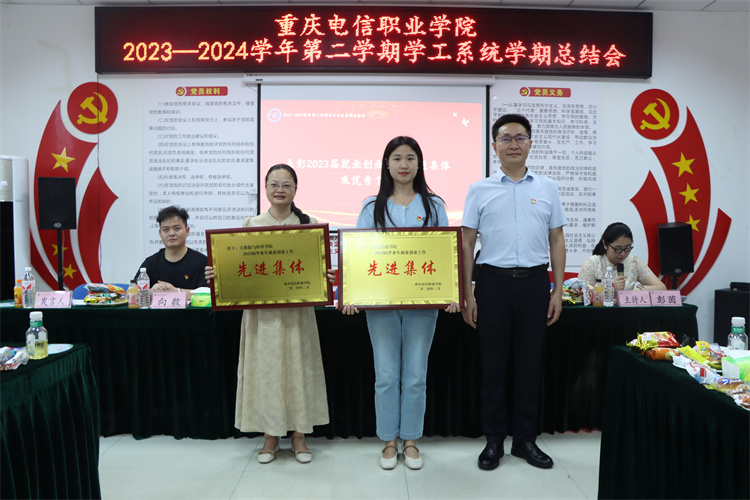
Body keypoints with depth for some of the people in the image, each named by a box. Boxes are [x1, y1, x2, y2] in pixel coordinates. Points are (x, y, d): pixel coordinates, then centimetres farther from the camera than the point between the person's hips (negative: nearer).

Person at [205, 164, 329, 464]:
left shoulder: (309, 224, 3)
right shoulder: (251, 225, 6)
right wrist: (217, 274, -10)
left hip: (297, 309, -1)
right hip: (261, 310, 1)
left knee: (298, 368, 6)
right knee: (264, 368, 7)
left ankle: (299, 434, 23)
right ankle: (270, 435, 25)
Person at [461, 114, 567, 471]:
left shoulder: (547, 188, 9)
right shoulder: (480, 190, 4)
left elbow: (556, 241, 10)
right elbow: (466, 244, 2)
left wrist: (557, 291, 3)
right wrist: (467, 295, -3)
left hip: (535, 282, 2)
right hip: (493, 281, -1)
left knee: (529, 363, 9)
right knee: (493, 364, 6)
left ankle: (525, 439, 24)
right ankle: (494, 440, 20)